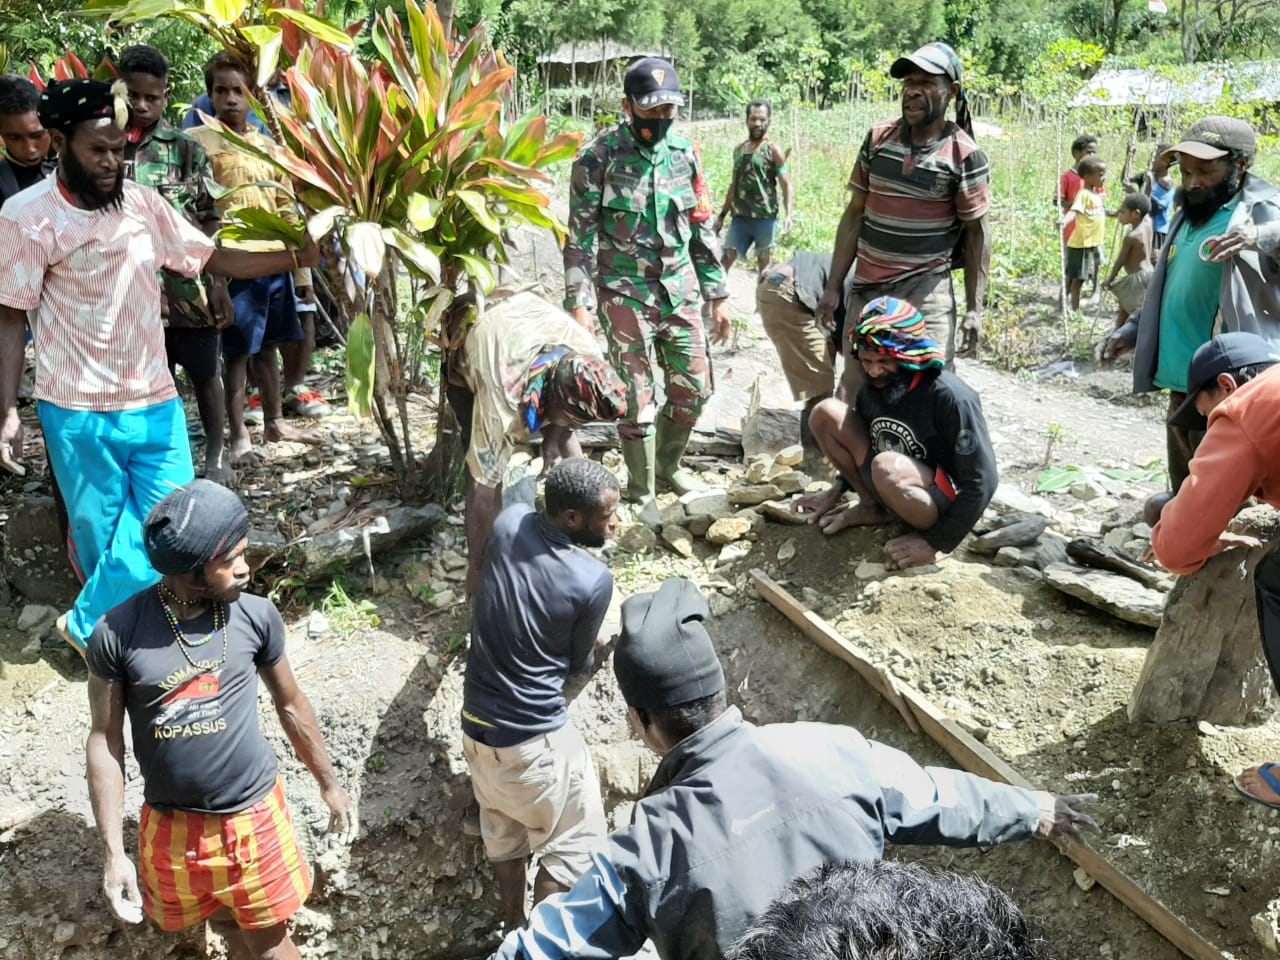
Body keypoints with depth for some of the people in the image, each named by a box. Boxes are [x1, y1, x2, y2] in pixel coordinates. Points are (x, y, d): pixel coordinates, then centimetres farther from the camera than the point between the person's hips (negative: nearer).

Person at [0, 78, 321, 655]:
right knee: (103, 540, 8)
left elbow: (215, 259, 4)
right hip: (78, 413, -4)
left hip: (155, 403, 4)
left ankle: (88, 625, 24)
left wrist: (300, 256, -7)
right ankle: (91, 631, 34)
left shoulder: (142, 202, 3)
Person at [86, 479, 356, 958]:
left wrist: (329, 784, 11)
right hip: (173, 826, 1)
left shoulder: (256, 616, -12)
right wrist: (113, 851, -7)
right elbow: (105, 740, -6)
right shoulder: (117, 633, -16)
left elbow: (291, 704, 2)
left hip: (255, 815, 0)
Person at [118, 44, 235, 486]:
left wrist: (220, 286, -6)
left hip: (190, 288, -1)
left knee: (205, 375, 11)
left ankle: (215, 457, 28)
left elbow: (211, 223, -2)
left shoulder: (187, 149, -2)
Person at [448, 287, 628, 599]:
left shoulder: (588, 356, -35)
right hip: (467, 365, -4)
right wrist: (477, 571, -35)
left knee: (564, 444, -6)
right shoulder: (502, 399, -48)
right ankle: (478, 570, -2)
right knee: (485, 469, -18)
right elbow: (484, 486, -41)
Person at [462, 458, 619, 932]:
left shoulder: (508, 523, -10)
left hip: (476, 721, 7)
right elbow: (579, 663, -4)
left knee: (503, 833, 27)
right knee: (572, 844, 16)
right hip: (535, 737, -7)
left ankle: (514, 931, 45)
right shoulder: (594, 580, -22)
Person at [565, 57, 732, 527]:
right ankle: (641, 493, 19)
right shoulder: (598, 158, -9)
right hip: (625, 294, -5)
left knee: (694, 388, 11)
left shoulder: (685, 152, 6)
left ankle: (668, 465, 35)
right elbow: (580, 237, -9)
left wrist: (718, 295, 11)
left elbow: (703, 229, 12)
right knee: (637, 400, 1)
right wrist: (579, 305, -16)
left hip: (681, 290, 5)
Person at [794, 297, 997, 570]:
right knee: (826, 413, -7)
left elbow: (981, 483, -23)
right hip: (890, 487, 7)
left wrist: (936, 544, -21)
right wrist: (837, 492, 11)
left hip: (942, 505, -7)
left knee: (887, 466, -40)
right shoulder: (872, 389, -4)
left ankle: (929, 531, -9)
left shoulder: (951, 397, -25)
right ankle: (873, 507, 5)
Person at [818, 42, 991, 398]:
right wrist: (834, 286, 6)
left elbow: (977, 232, -1)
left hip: (926, 293, -4)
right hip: (866, 289, 4)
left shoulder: (965, 155, -6)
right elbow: (855, 214, 10)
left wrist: (974, 308, -7)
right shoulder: (878, 138, 5)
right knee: (856, 392, 4)